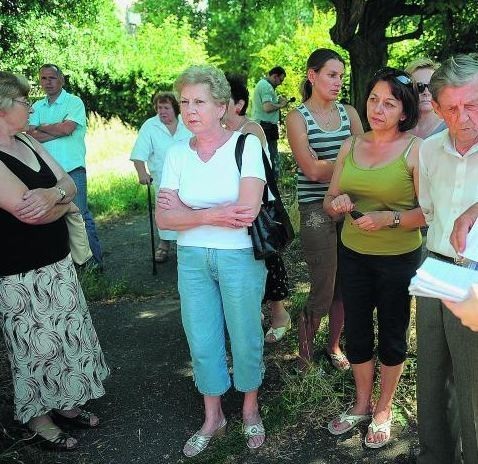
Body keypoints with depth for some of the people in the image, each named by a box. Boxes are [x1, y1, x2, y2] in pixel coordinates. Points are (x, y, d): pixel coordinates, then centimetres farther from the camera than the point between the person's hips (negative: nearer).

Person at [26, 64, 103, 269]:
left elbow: (67, 128, -15)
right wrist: (58, 131, -10)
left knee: (80, 214, -4)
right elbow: (30, 134, 0)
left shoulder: (74, 102, 0)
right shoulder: (37, 106, 14)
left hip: (72, 169, -5)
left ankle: (95, 257, 4)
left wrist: (42, 128, 0)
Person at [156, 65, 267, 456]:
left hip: (240, 256, -3)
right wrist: (214, 216, -20)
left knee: (245, 337, 11)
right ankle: (213, 418, 35)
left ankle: (250, 409, 37)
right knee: (202, 341, 13)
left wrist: (185, 211, -14)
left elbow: (247, 210, -22)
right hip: (192, 258, 4)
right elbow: (164, 219, -6)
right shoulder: (177, 153, 1)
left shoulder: (246, 145, -10)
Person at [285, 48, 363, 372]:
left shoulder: (349, 113, 10)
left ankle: (334, 346, 33)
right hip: (317, 211, -4)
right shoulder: (298, 118, -3)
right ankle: (305, 352, 23)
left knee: (345, 285, 11)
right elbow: (312, 170, -12)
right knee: (324, 291, -1)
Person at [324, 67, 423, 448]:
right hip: (354, 255, 4)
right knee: (356, 331, 15)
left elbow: (429, 211, -15)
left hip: (400, 258, -4)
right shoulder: (351, 146, 3)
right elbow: (329, 201, 6)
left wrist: (390, 219, -29)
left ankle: (383, 409, 34)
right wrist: (338, 202, -15)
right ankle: (361, 403, 37)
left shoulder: (416, 149, -12)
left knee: (392, 333, 13)